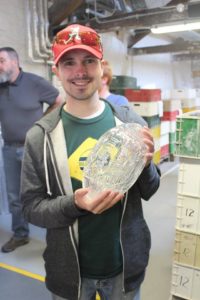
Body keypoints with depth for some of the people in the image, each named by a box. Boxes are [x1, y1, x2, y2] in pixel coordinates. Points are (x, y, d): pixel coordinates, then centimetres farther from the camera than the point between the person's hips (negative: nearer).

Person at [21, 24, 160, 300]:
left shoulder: (130, 121, -10)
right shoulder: (40, 136, -14)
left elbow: (149, 192, -1)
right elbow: (31, 207, -9)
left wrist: (145, 165, -21)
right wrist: (74, 204, -26)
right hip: (69, 271, -1)